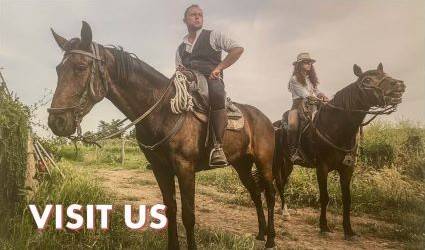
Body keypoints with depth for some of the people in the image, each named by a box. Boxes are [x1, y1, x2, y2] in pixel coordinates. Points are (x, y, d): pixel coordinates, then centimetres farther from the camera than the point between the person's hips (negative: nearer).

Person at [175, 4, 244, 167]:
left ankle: (218, 147, -43)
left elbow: (238, 49, 4)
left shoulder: (213, 36, 13)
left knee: (216, 95, -40)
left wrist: (219, 67, -6)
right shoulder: (181, 48, 24)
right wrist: (179, 73, 0)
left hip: (212, 80, -5)